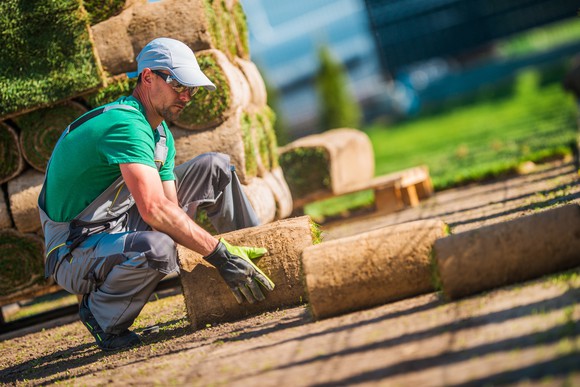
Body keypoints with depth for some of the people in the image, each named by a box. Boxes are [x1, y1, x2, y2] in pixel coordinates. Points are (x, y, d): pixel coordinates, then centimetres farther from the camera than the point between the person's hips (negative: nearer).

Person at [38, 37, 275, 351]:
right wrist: (220, 254, -32)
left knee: (215, 167, 6)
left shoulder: (162, 135, 8)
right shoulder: (125, 123, -24)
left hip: (123, 226, 9)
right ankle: (102, 315, -14)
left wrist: (226, 253, -11)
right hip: (76, 251, -9)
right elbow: (154, 210, -34)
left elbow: (171, 208, 2)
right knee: (156, 248, -42)